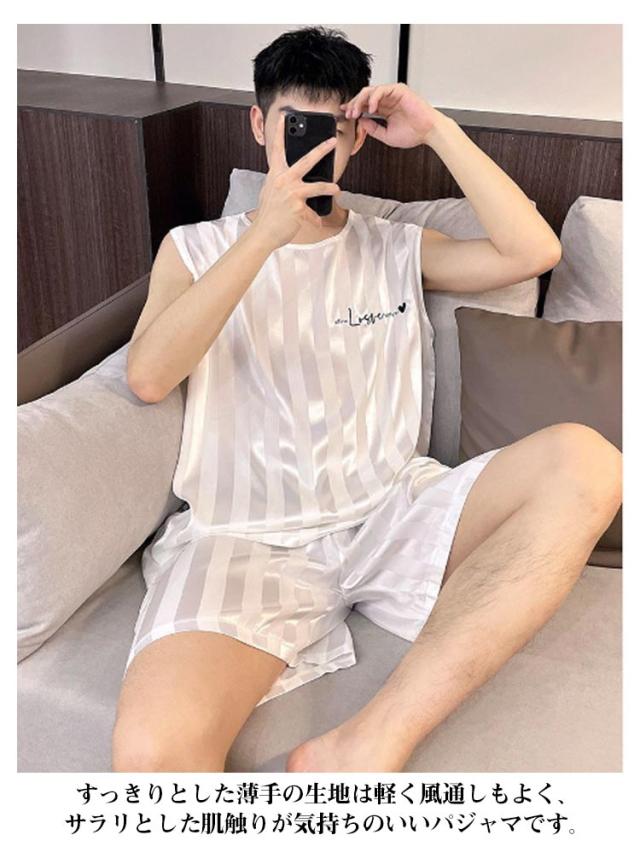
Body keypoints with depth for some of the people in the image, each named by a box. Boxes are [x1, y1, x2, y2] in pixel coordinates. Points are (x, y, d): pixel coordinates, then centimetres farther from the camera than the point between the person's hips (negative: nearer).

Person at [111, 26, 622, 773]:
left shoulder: (397, 249, 21)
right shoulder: (196, 247, 16)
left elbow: (534, 251, 7)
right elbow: (148, 377, -2)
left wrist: (437, 131, 5)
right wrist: (263, 236, -8)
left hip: (390, 513, 3)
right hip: (245, 535, -2)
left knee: (584, 462, -28)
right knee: (151, 750, -32)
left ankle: (370, 742, -27)